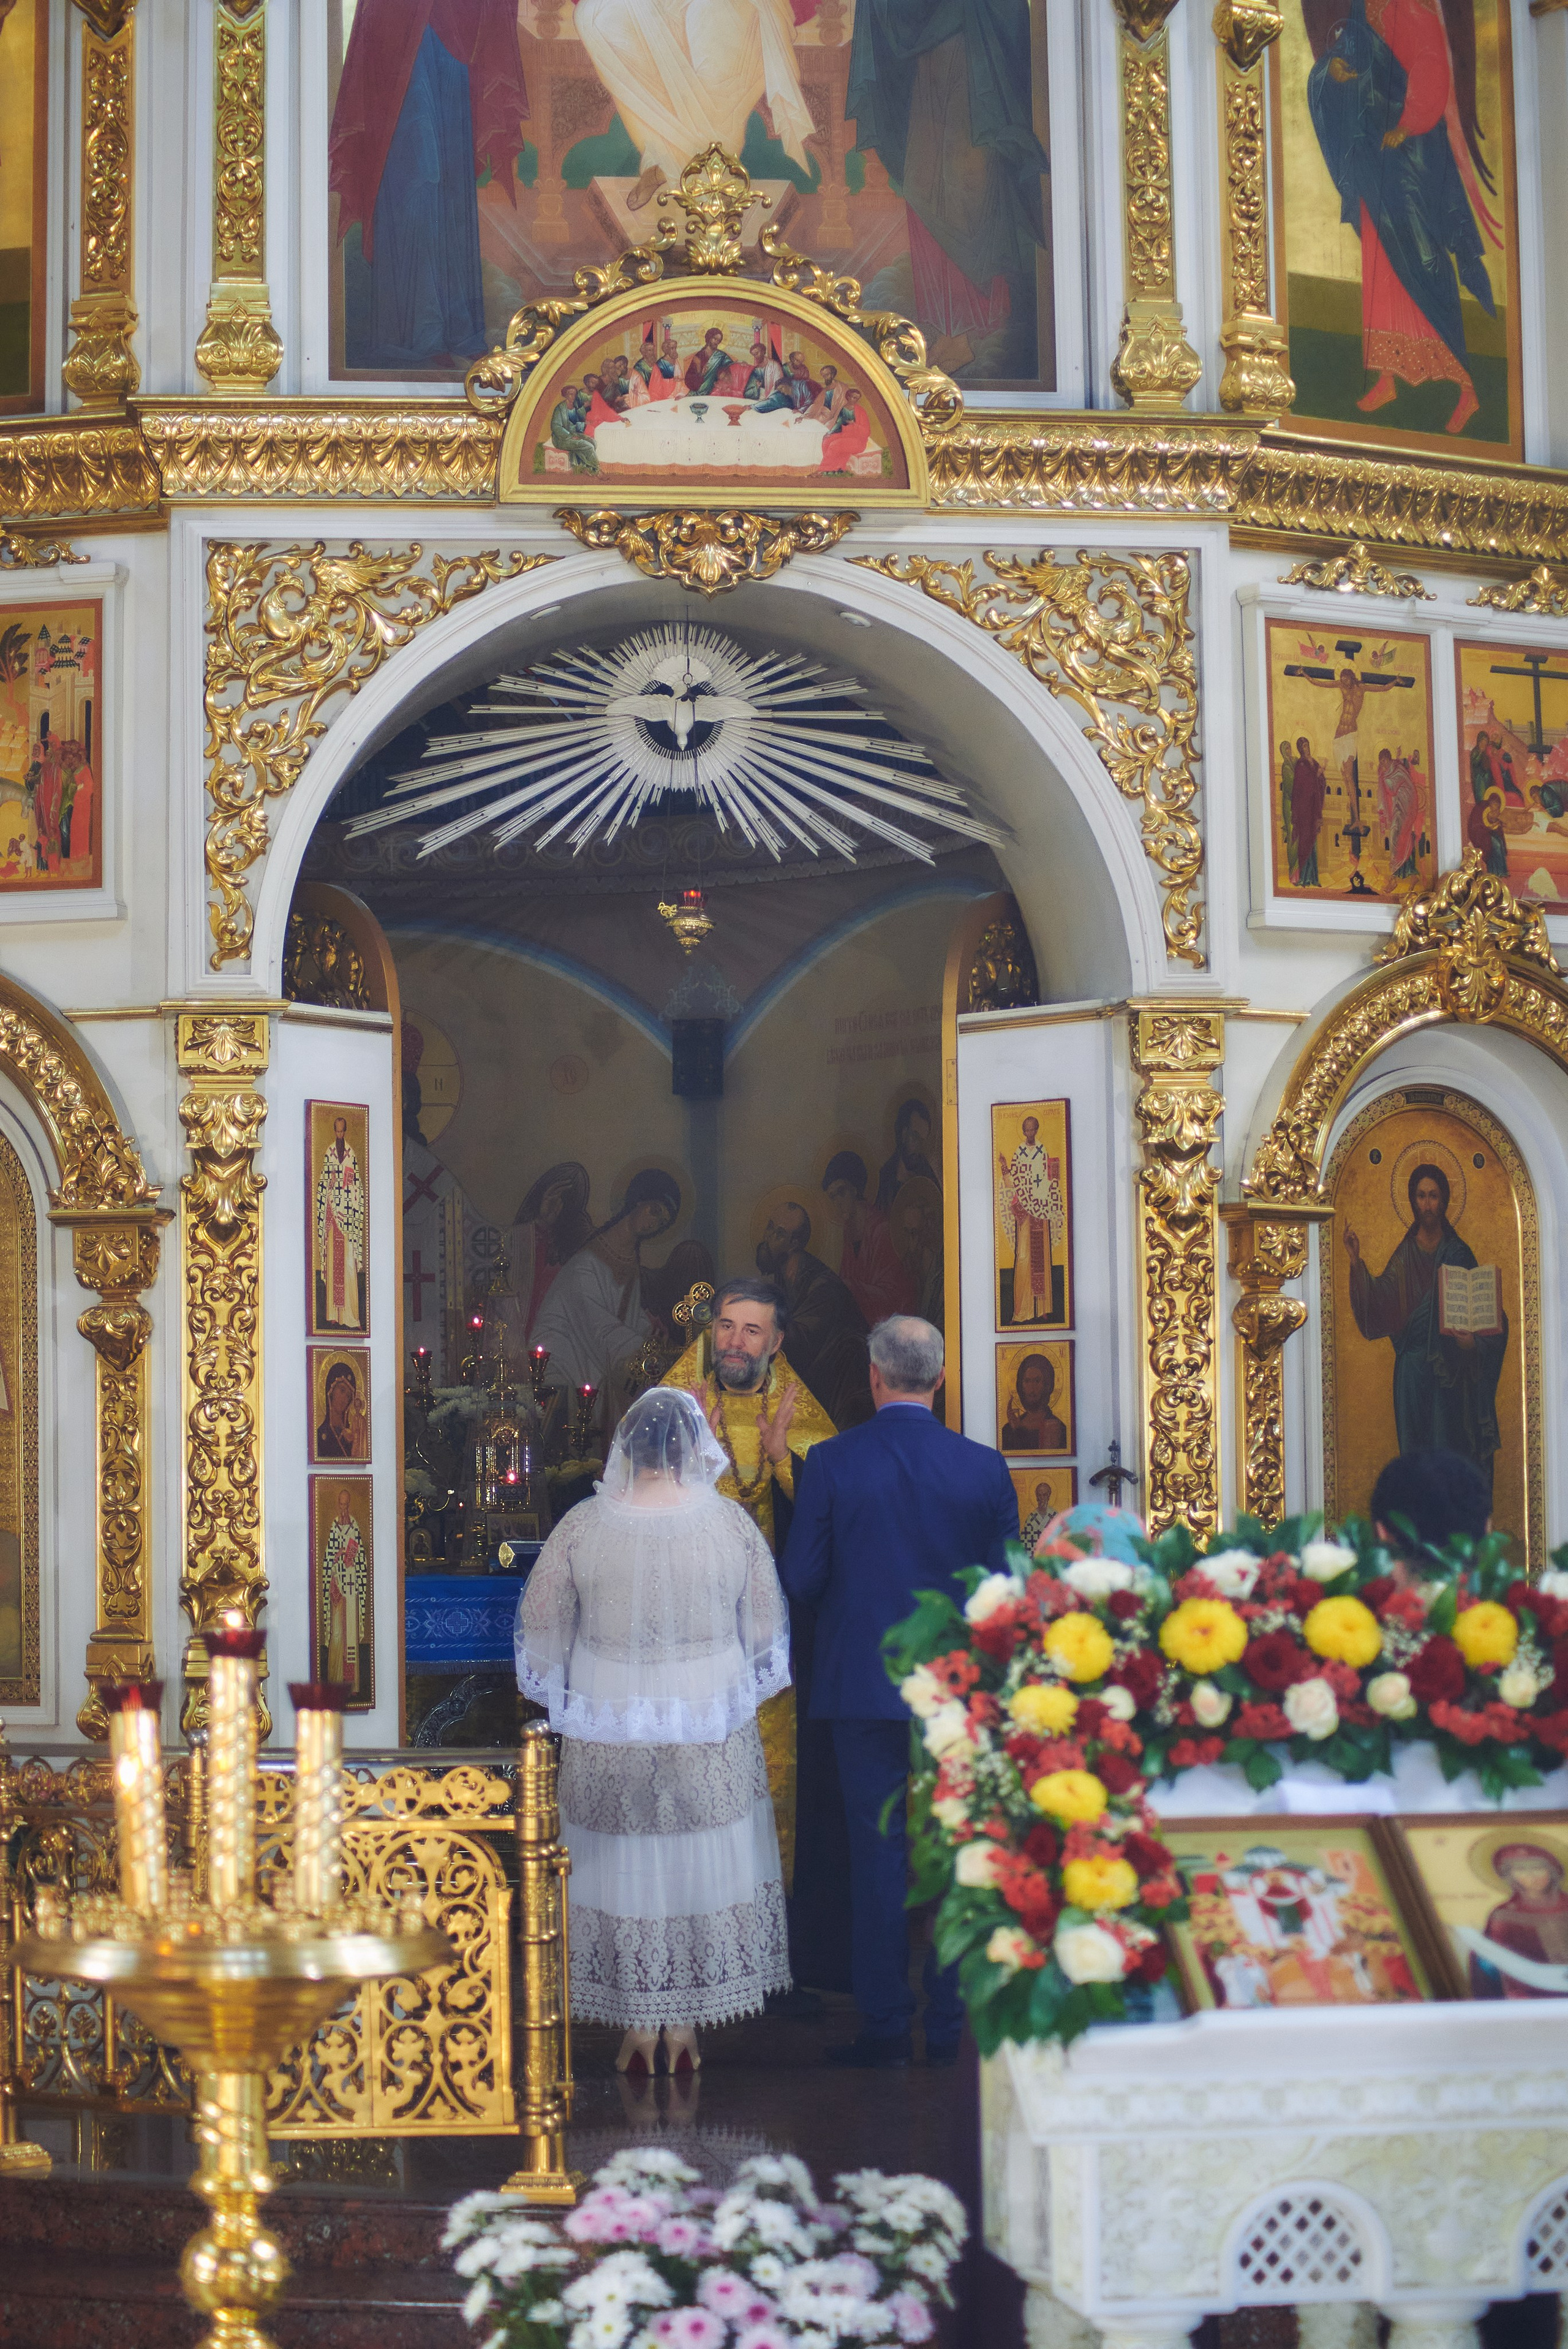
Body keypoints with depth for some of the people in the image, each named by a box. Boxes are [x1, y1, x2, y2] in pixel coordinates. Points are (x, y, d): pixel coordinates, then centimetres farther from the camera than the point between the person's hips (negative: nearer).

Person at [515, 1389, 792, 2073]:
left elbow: (541, 1626, 0)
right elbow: (765, 1627, 3)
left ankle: (638, 2035, 14)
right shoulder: (731, 1523, -8)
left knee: (625, 1867, 10)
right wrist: (742, 1692, 21)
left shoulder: (582, 1526, -10)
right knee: (701, 1865, 11)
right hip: (711, 1734, 0)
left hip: (608, 1736, 0)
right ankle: (685, 2030, 16)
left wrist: (560, 1696, 18)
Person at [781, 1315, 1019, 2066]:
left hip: (864, 1687, -1)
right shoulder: (984, 1468, -3)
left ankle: (884, 2026, 7)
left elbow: (800, 1581, -5)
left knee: (877, 1848, 4)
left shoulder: (831, 1463, -8)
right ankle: (948, 2026, 13)